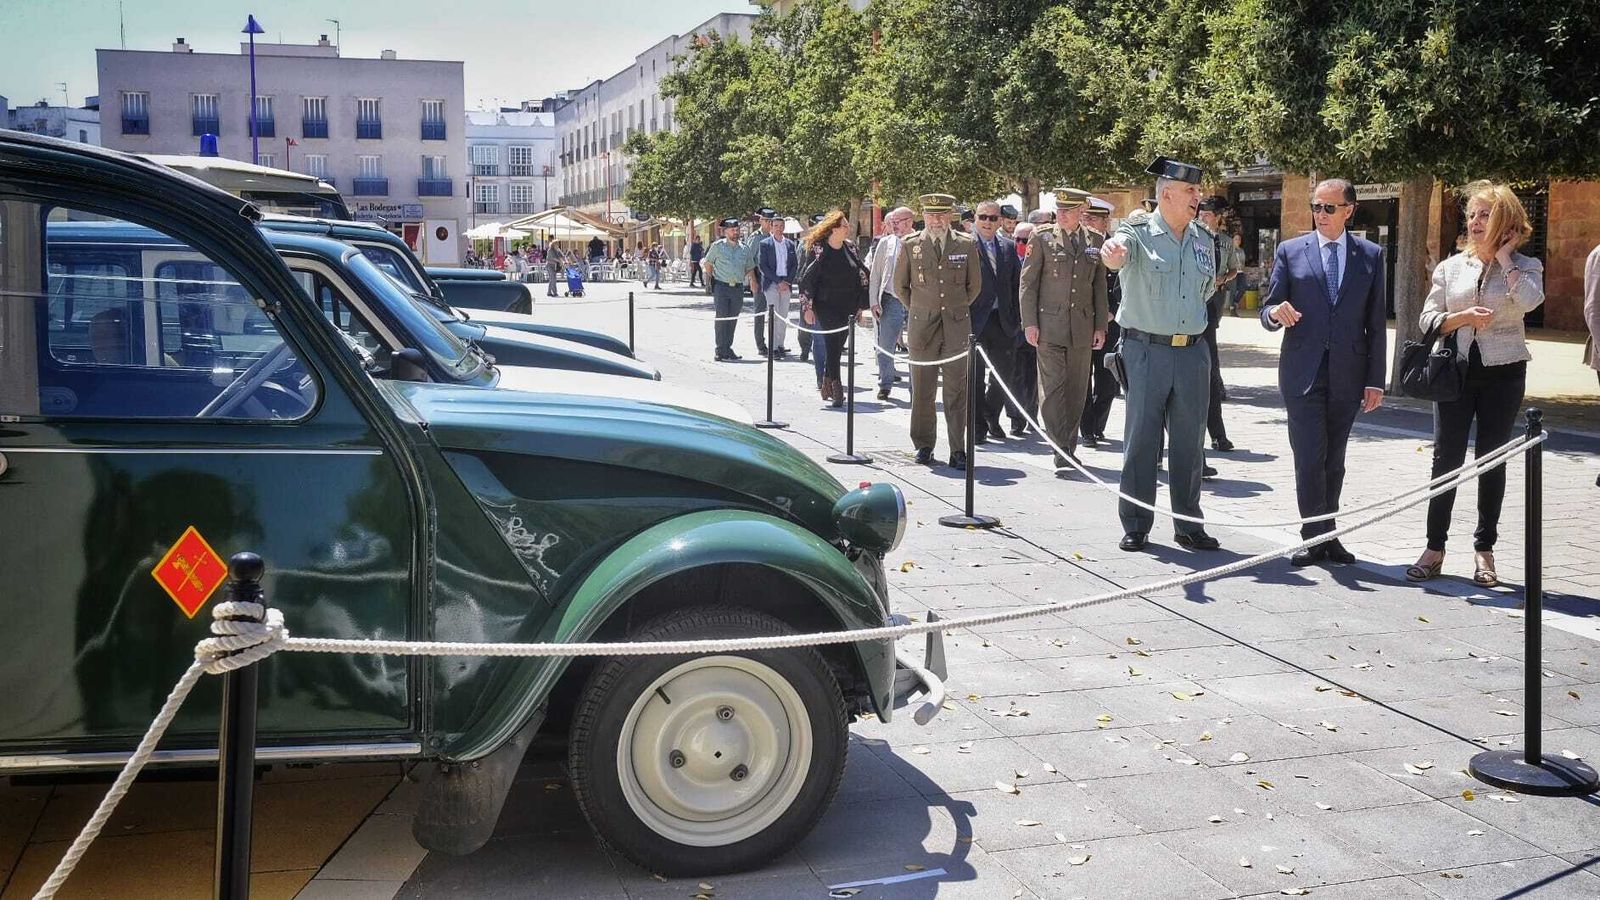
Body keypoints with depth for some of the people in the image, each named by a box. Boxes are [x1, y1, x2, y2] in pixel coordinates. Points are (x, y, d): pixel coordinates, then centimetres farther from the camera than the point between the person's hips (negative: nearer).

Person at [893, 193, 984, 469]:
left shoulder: (967, 244, 4)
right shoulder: (910, 245, 4)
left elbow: (974, 285, 14)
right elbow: (900, 285, 14)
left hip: (957, 325, 0)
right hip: (922, 325, 0)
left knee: (956, 390, -3)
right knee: (922, 389, 3)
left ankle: (958, 451, 0)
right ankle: (924, 446, 15)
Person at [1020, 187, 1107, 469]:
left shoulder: (1094, 243, 9)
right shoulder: (1042, 237, 0)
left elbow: (1099, 287, 13)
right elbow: (1028, 282, -1)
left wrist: (1100, 326, 8)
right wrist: (1030, 323, -7)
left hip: (1082, 326, 3)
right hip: (1049, 323, -3)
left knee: (1077, 389, 7)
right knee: (1052, 386, -8)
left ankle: (1069, 447, 17)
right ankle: (1060, 447, -7)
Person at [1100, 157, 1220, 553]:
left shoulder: (1202, 239, 10)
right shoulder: (1137, 234, -7)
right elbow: (1119, 254, -31)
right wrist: (1111, 254, -52)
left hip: (1193, 351, 5)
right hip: (1147, 350, -5)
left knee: (1190, 441, 9)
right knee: (1141, 438, 1)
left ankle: (1189, 525, 19)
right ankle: (1135, 526, 11)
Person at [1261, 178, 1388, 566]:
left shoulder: (1371, 255, 7)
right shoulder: (1290, 251, 4)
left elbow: (1376, 323, 6)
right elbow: (1268, 311, 5)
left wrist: (1375, 380, 2)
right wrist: (1276, 313, -20)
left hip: (1348, 373, 1)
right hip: (1303, 371, -1)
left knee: (1334, 461, 8)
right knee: (1309, 457, -7)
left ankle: (1325, 535, 17)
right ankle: (1316, 537, 2)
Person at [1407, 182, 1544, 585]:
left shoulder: (1525, 267, 1)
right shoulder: (1451, 267, 8)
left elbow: (1529, 300, -21)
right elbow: (1428, 319, 4)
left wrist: (1504, 256, -11)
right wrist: (1463, 317, -14)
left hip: (1503, 373, -1)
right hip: (1457, 371, 1)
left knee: (1492, 461, 5)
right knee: (1445, 459, -1)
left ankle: (1484, 551, 14)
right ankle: (1435, 548, 5)